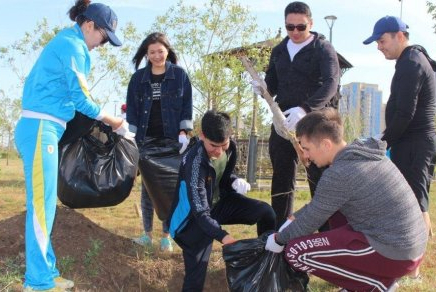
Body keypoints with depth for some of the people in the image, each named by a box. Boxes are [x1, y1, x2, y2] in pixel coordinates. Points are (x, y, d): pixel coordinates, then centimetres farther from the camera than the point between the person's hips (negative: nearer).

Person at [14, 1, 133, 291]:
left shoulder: (64, 42, 21)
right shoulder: (72, 45, -9)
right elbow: (81, 100, -10)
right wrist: (116, 123, 1)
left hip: (38, 128, 10)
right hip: (40, 129, -10)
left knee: (44, 205, 10)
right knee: (41, 205, -8)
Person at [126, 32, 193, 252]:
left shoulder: (179, 74, 3)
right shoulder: (139, 77, 8)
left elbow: (187, 105, 2)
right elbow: (132, 107, 7)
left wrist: (183, 132, -9)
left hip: (171, 139, -2)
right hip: (146, 139, 2)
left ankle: (166, 235, 9)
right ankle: (147, 233, 13)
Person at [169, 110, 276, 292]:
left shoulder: (230, 147, -12)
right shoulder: (195, 162, -33)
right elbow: (201, 212, -36)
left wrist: (236, 182, -14)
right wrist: (223, 236, -50)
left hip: (220, 202, 6)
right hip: (194, 218, -6)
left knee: (265, 212, -8)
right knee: (196, 275, -19)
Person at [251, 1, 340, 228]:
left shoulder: (323, 49, -3)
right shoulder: (279, 51, 13)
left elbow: (331, 84, -18)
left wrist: (305, 108, -34)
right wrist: (262, 87, -7)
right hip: (282, 122, 5)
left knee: (319, 180, -1)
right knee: (281, 179, 8)